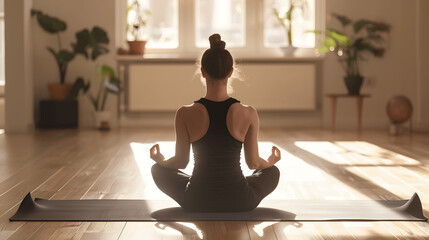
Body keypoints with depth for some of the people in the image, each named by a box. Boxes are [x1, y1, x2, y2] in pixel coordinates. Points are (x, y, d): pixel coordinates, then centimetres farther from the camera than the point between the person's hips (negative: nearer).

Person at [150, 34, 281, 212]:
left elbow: (181, 162, -3)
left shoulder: (185, 115, -14)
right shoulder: (248, 114, -13)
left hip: (196, 203, 0)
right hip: (239, 203, 1)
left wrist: (159, 160, 21)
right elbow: (253, 163, -2)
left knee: (159, 170, 29)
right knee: (272, 172, 32)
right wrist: (270, 162, 22)